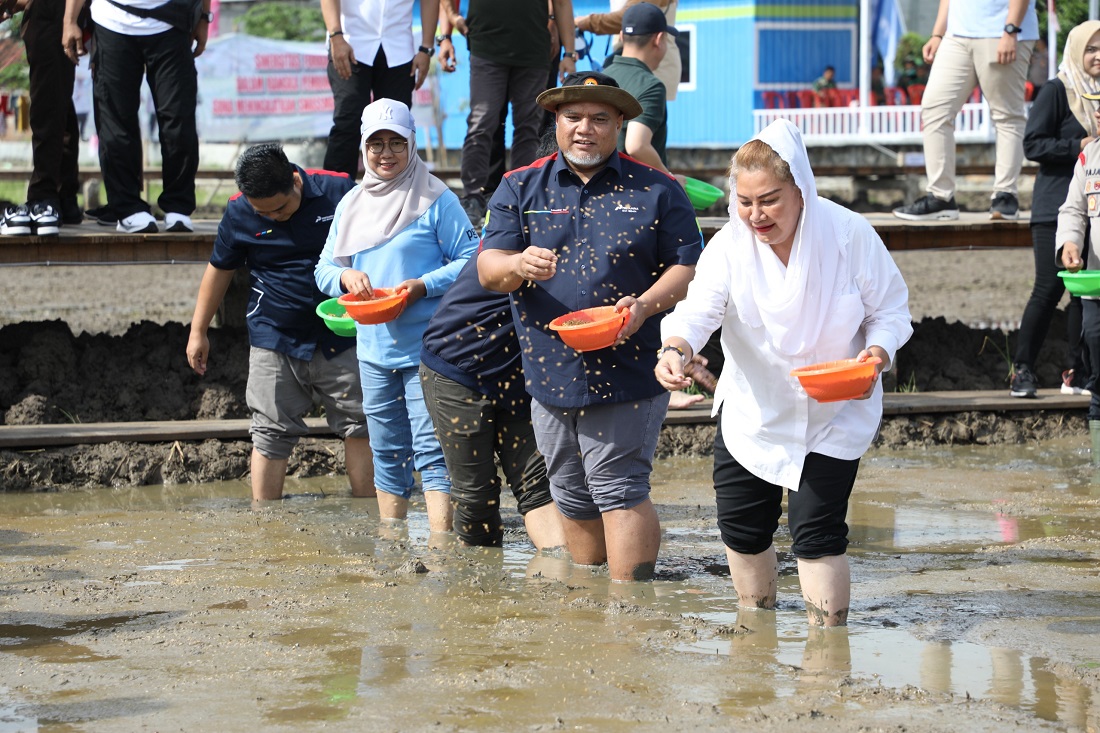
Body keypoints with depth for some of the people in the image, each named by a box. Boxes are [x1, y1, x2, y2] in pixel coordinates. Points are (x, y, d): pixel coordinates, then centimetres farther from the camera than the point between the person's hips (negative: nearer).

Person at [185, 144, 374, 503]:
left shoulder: (338, 191, -9)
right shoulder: (239, 213, -5)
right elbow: (219, 269, 9)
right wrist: (198, 331, 12)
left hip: (339, 335, 0)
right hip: (275, 340, 0)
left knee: (359, 425, 3)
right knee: (271, 432, -1)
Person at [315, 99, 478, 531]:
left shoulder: (435, 201, -5)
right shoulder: (351, 205, 13)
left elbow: (471, 261, -7)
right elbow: (325, 267, 17)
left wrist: (422, 287, -20)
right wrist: (346, 276, -7)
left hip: (427, 348, -6)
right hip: (373, 347, 6)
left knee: (431, 451, -12)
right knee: (387, 454, 12)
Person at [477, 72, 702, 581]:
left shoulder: (655, 190, 4)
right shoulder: (519, 189, 8)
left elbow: (688, 266, 2)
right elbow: (487, 269, 0)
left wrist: (645, 304, -17)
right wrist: (520, 265, -24)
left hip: (627, 373, -3)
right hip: (550, 374, 3)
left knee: (619, 490, -10)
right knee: (572, 498, 11)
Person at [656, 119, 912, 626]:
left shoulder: (850, 235, -17)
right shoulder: (729, 246, -14)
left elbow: (890, 309, -8)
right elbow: (699, 306, -27)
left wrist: (876, 356, -29)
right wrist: (675, 349, -49)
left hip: (833, 415, -3)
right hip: (752, 410, 3)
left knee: (816, 529, -10)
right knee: (741, 526, 12)